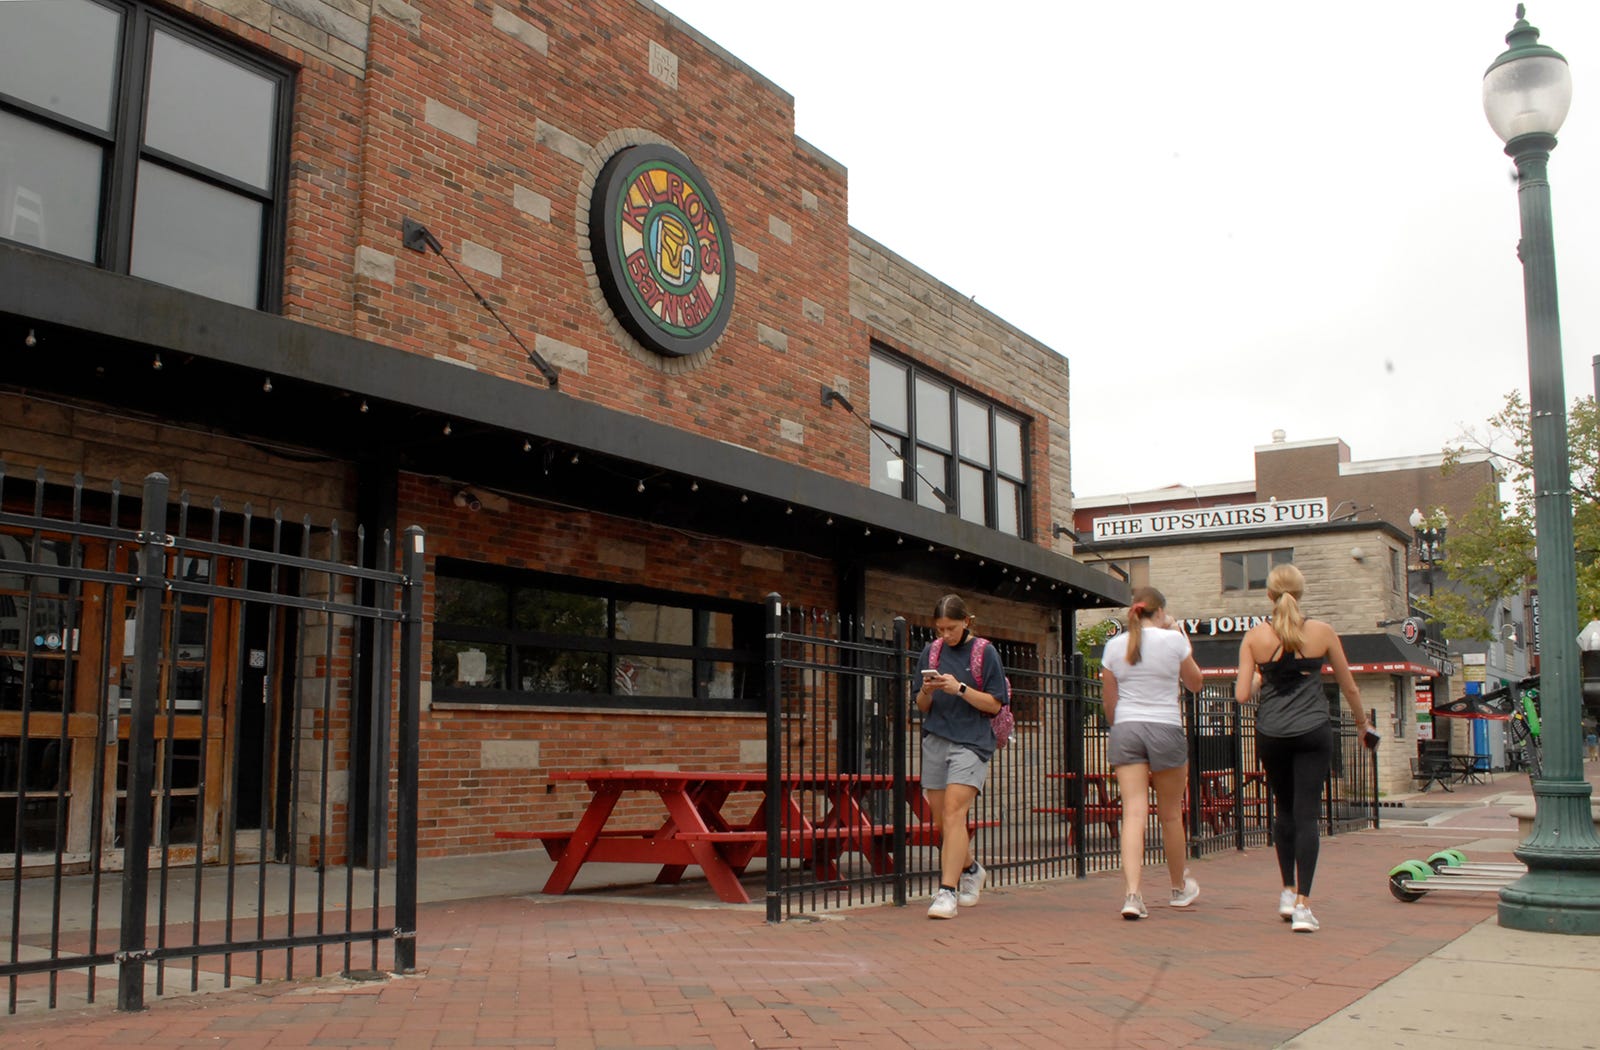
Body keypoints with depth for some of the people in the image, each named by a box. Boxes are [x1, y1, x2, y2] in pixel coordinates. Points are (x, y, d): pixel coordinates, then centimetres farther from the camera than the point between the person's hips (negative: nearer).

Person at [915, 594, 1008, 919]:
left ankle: (947, 892, -17)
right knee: (942, 819, 8)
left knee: (954, 811, -17)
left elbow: (995, 705, -3)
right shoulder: (931, 652, 10)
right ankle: (971, 869, 34)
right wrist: (926, 691, -9)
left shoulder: (984, 653, 0)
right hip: (935, 742, 5)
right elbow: (922, 708, 13)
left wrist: (960, 688, -15)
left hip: (970, 742, -5)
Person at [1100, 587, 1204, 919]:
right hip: (1166, 729, -2)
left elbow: (1109, 705, 9)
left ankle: (1131, 893, -18)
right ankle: (1180, 887, 32)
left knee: (1134, 813, -4)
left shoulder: (1114, 646, 5)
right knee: (1170, 814, 13)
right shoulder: (1173, 640, -2)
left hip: (1126, 730, 2)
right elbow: (1195, 683, 15)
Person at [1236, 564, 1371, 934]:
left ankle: (1288, 892, 22)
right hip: (1313, 732, -1)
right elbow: (1349, 686, 8)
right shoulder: (1321, 632, -1)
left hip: (1271, 734, 1)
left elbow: (1242, 694, -5)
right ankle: (1302, 905, -5)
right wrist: (1362, 723, 24)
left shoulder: (1254, 636, -2)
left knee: (1285, 810, 19)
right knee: (1306, 815, -1)